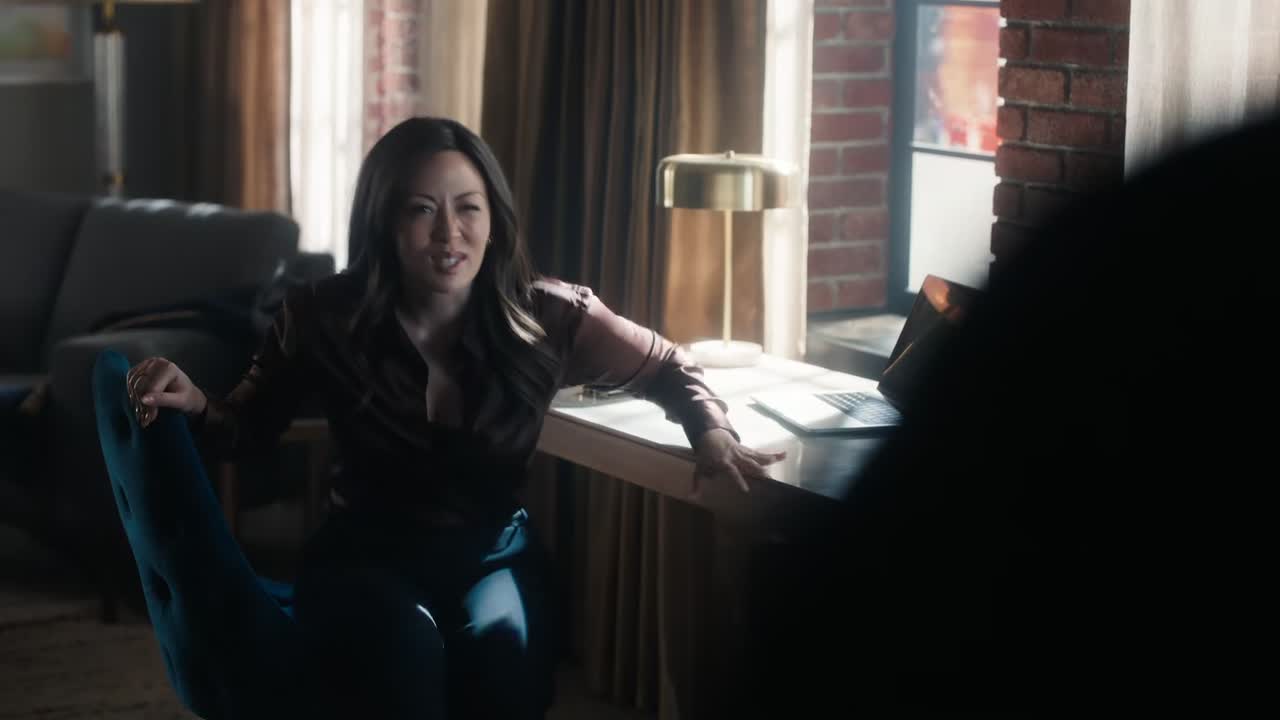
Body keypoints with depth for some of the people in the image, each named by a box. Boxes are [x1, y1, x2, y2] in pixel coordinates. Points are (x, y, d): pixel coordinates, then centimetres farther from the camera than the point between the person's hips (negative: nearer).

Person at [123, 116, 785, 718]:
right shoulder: (324, 319, -10)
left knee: (500, 651, -35)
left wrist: (710, 432, -14)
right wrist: (195, 404, -19)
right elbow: (249, 426, 4)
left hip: (493, 554, 1)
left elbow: (671, 371, 8)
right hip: (366, 556, -1)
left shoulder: (547, 318, -8)